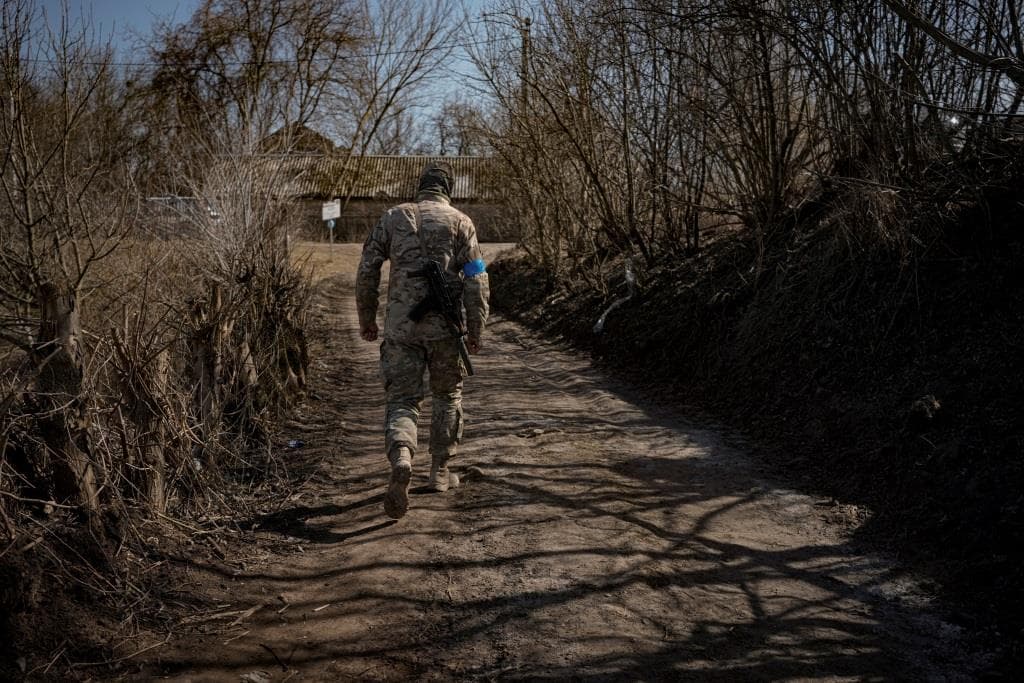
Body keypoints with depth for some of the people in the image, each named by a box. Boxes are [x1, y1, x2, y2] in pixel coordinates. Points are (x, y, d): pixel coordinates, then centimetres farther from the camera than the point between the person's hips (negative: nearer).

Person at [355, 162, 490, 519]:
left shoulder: (393, 217, 7)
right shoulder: (460, 222, 2)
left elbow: (367, 271, 4)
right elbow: (475, 280, -5)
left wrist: (366, 319, 13)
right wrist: (475, 331, 1)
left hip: (400, 325, 1)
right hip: (444, 326, -1)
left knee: (401, 400, 5)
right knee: (447, 396, 19)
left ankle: (401, 460, -21)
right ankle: (440, 471, 24)